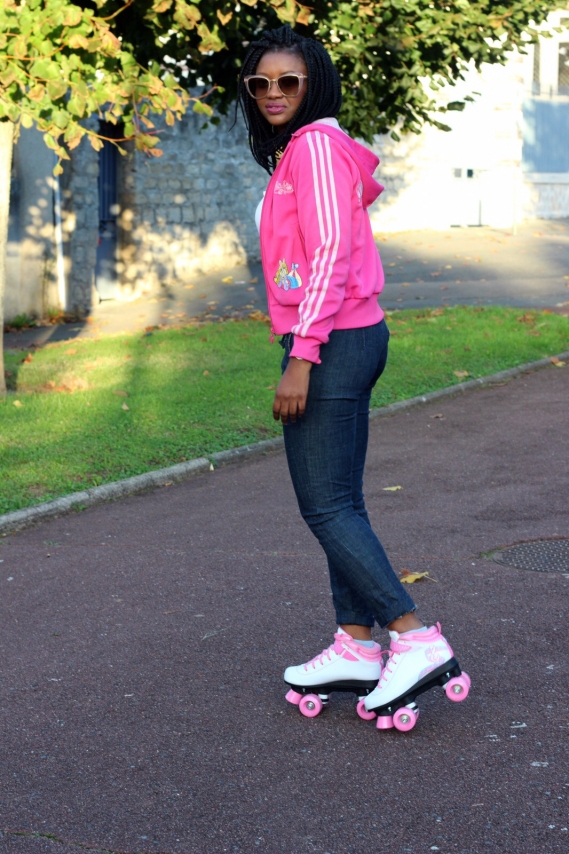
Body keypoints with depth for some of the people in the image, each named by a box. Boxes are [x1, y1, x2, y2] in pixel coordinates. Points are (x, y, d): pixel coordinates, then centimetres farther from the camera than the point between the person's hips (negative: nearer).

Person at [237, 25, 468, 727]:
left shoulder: (316, 145, -11)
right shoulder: (298, 152, 18)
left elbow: (330, 255, -19)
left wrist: (301, 357, -22)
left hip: (331, 344, -10)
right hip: (345, 341, 10)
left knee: (325, 505, -8)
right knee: (338, 502, 12)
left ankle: (416, 640, -8)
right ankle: (355, 647, 18)